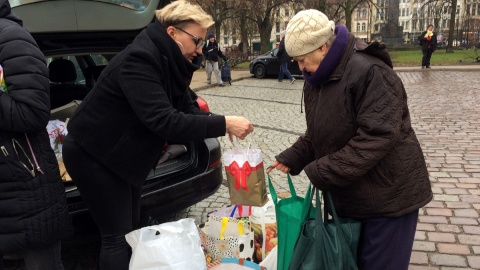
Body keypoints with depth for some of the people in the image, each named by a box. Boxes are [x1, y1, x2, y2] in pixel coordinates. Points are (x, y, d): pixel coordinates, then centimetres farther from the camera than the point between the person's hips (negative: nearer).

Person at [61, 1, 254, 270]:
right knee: (118, 236, -3)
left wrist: (220, 123, -16)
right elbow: (164, 120, -36)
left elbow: (185, 108, 2)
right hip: (94, 155, -9)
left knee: (132, 229, 17)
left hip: (125, 155, 9)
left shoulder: (169, 62, 1)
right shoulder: (139, 59, -28)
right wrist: (222, 124, -33)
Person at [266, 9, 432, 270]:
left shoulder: (370, 74, -24)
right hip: (348, 197, 8)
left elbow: (376, 139, -31)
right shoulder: (316, 80, 5)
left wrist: (319, 172, -27)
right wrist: (290, 159, -1)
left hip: (388, 197, -8)